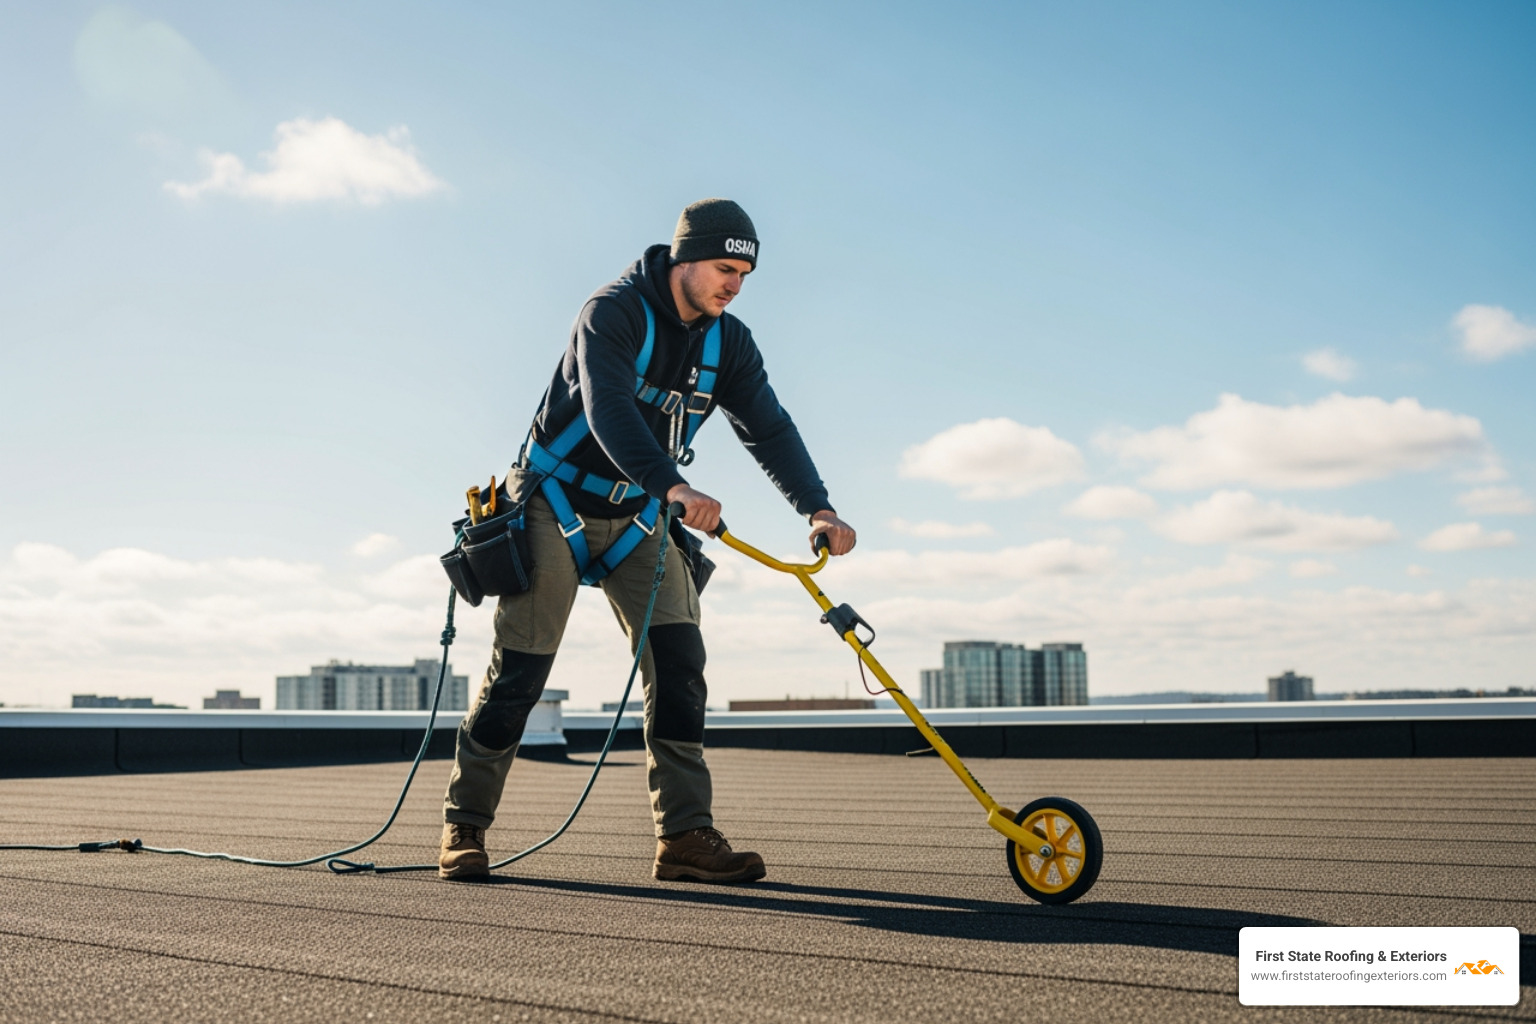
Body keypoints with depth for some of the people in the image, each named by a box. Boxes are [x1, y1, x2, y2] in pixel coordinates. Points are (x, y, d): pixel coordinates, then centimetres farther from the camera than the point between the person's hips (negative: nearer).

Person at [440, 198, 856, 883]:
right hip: (557, 506, -5)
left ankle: (684, 834, -6)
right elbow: (609, 410, -34)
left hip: (639, 518, 5)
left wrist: (817, 508, -21)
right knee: (520, 667, -4)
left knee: (677, 657, -9)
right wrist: (673, 487, -48)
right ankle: (464, 825, 11)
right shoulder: (613, 312, -19)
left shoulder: (728, 343, 1)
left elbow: (769, 429, -6)